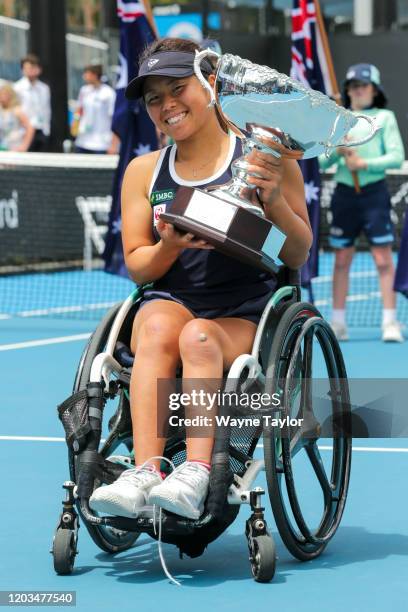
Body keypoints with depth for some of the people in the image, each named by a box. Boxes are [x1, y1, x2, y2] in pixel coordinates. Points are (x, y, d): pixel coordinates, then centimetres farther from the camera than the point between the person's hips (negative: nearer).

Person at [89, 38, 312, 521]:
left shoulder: (263, 157, 4)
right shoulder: (143, 172, 14)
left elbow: (298, 256, 5)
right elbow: (137, 266, 13)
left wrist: (275, 199, -14)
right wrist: (171, 245, -9)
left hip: (244, 313, -2)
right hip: (170, 299, 2)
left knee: (198, 337, -35)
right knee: (157, 327, -33)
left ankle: (195, 475, -47)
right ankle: (145, 472, -44)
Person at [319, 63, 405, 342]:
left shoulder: (384, 117, 4)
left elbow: (397, 157, -4)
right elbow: (323, 162, 10)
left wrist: (365, 164, -15)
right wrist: (336, 152, -11)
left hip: (374, 192, -3)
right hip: (345, 194, 3)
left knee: (384, 258, -8)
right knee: (342, 259, 5)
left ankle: (390, 322, -7)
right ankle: (338, 322, 11)